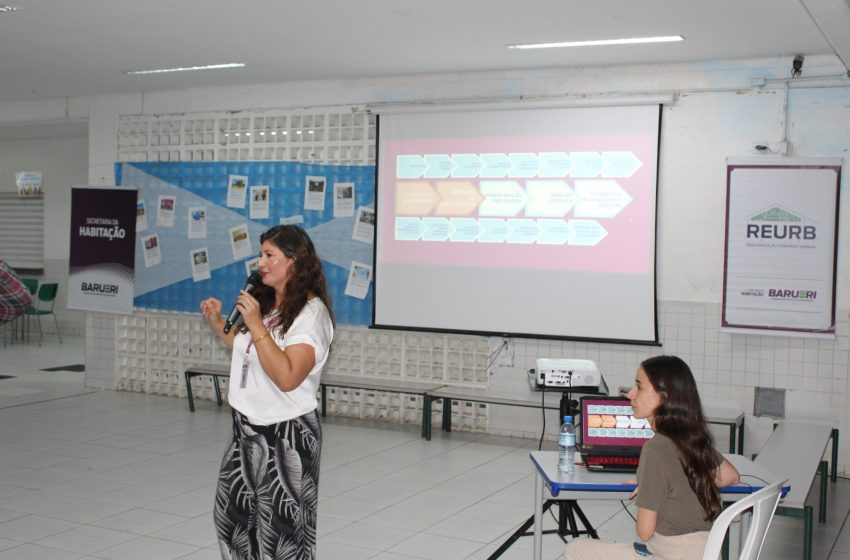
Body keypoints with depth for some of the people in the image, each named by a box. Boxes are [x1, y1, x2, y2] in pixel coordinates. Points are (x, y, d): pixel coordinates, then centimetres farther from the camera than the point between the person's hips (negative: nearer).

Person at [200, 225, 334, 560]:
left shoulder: (311, 311, -16)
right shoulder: (263, 302, 7)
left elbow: (286, 377, -27)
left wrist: (256, 325, -26)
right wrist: (218, 323, 9)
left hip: (286, 434, -8)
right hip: (247, 428, 8)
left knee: (281, 529, 4)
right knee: (231, 514, 20)